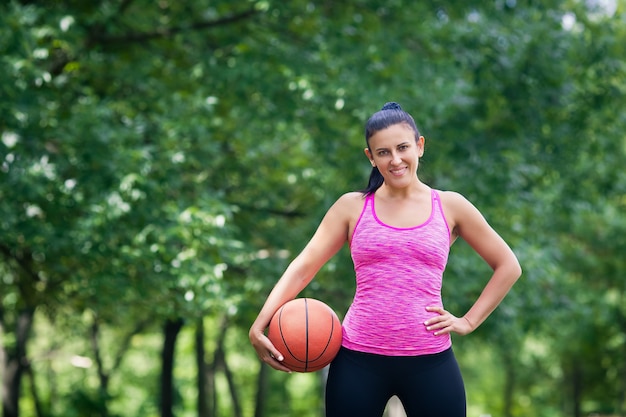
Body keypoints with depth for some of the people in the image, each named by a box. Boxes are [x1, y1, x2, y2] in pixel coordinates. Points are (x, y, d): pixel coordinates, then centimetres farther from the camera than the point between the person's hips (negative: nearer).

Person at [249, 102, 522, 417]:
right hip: (358, 359, 0)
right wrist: (260, 326, -15)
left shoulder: (450, 207, 5)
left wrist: (468, 321, 2)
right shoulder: (352, 207, 4)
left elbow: (508, 267, 11)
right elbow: (303, 267, -2)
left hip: (430, 361, 0)